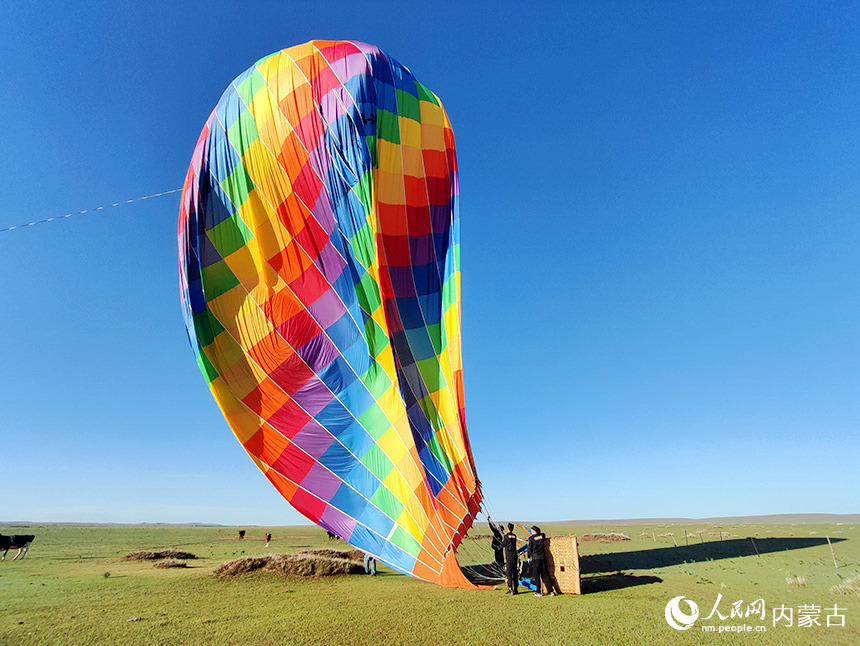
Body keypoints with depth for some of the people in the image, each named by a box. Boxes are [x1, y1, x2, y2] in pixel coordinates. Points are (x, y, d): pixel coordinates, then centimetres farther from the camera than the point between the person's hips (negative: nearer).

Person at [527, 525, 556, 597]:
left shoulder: (531, 538, -6)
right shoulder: (542, 535, 5)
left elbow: (530, 548, -4)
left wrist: (529, 557, 8)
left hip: (535, 558, -4)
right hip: (543, 557, 4)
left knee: (536, 575, 3)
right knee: (545, 574, 11)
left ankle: (539, 592, 4)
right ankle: (551, 591, 11)